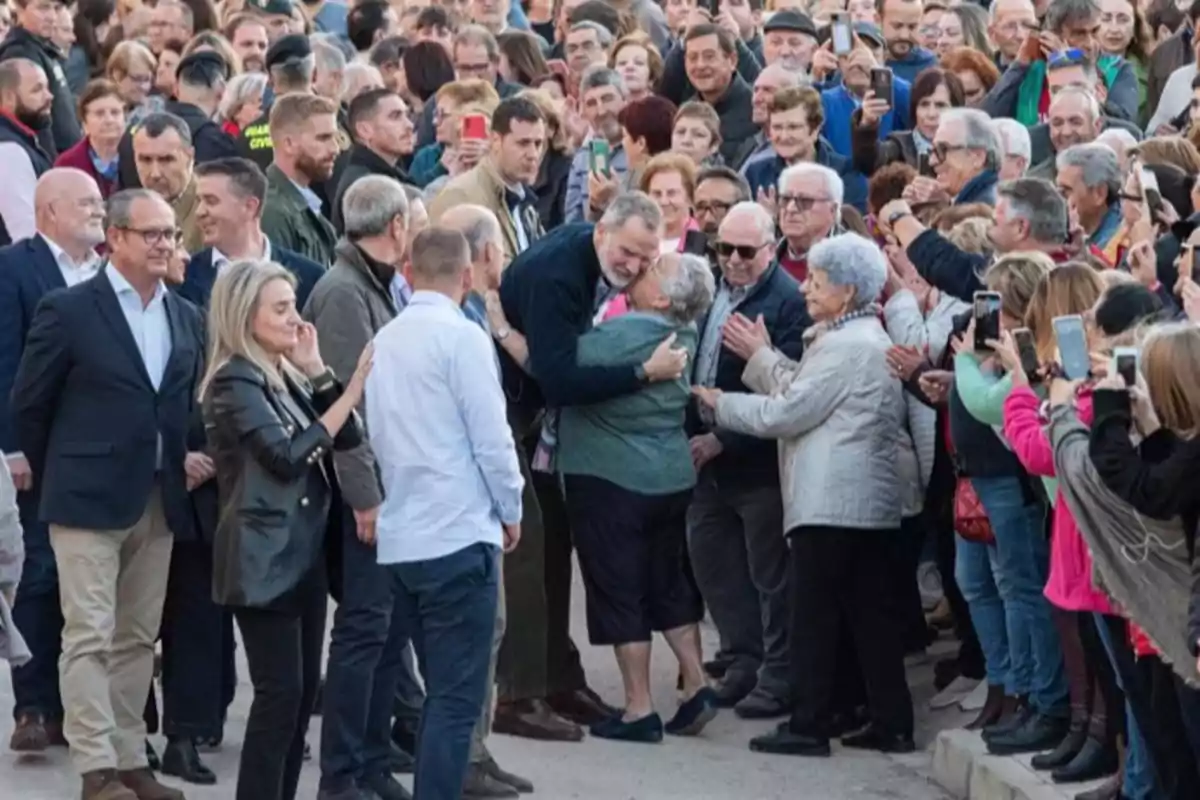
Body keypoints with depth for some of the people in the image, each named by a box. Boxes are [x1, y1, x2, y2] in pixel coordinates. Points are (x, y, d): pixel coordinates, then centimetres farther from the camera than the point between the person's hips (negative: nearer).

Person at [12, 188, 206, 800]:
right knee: (89, 636, -7)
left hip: (159, 501, 6)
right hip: (88, 499, -6)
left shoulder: (186, 318, 11)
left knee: (138, 637, 9)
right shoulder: (69, 311, -7)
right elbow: (28, 404, -1)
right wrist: (57, 474, 4)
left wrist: (188, 458, 4)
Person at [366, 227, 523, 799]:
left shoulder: (383, 341, 7)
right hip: (459, 536, -7)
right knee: (457, 699, -4)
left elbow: (376, 433, 10)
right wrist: (511, 510, 2)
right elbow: (491, 437, -12)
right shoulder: (462, 337, -11)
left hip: (399, 538, 7)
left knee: (441, 691, 18)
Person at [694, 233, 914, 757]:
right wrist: (761, 356, 15)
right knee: (870, 614, 9)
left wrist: (720, 403, -2)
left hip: (830, 504, -10)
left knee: (816, 616, -4)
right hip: (869, 501, 10)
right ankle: (891, 723, 10)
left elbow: (786, 413, -13)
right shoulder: (869, 341, 18)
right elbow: (803, 392, 15)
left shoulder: (845, 347, -14)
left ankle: (809, 726, -1)